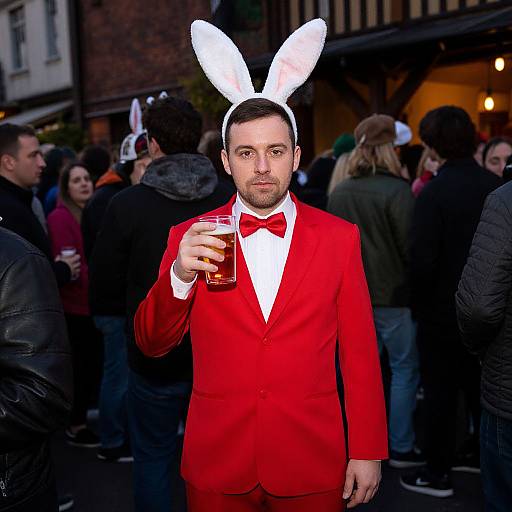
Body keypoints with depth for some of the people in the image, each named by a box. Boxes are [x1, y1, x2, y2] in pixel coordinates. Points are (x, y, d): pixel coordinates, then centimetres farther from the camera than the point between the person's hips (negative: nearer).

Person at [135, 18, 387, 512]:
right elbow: (152, 345, -3)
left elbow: (360, 352, -1)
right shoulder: (189, 238, -2)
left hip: (314, 466, 0)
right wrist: (179, 276, -21)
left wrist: (368, 452, -1)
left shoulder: (340, 237, -3)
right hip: (216, 466, 1)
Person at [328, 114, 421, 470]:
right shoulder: (397, 190, -16)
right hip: (392, 293, -6)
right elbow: (410, 246, -15)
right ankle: (401, 448, 13)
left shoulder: (339, 193, 3)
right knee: (405, 369, 7)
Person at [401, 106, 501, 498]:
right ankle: (483, 453, 36)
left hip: (444, 308, -6)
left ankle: (438, 473, 17)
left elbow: (423, 259, -21)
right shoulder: (495, 186, -3)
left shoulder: (435, 191, -20)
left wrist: (418, 303, -8)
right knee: (480, 382, 20)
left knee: (440, 391, 6)